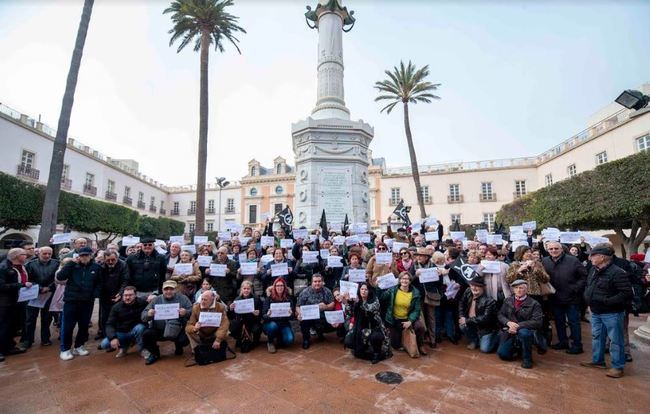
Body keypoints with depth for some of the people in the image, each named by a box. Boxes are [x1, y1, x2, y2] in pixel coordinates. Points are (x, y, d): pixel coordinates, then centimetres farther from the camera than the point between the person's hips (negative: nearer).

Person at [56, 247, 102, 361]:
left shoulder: (96, 267, 2)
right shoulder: (73, 266, -1)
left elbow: (99, 282, 11)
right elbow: (59, 277, -13)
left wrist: (95, 294, -3)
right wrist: (71, 263, -17)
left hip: (87, 301, 2)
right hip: (71, 300, -2)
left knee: (84, 325, 11)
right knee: (68, 326, 2)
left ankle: (79, 346, 27)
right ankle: (65, 349, 17)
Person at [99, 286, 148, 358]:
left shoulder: (141, 302, -16)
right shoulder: (116, 307, -8)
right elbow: (109, 324, -10)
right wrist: (113, 338, -27)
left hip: (136, 331, -3)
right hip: (121, 333, 3)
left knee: (139, 327, -36)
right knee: (104, 344, -19)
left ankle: (142, 349, -10)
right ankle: (124, 346, 12)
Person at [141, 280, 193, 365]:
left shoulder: (183, 298, 0)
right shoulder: (156, 300, 5)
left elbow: (192, 311, -4)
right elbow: (143, 316, 3)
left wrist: (186, 312, -27)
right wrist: (148, 314, -21)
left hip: (178, 331, -2)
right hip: (158, 330, 2)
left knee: (184, 339, -27)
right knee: (146, 334, -23)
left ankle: (178, 348, 15)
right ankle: (154, 354, 9)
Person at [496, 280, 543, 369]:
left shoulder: (534, 304, -6)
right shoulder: (508, 301, 6)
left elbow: (537, 322, -16)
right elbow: (500, 315, 7)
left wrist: (518, 326, -22)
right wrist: (508, 323, -15)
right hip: (509, 332, 4)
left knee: (523, 333, -39)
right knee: (502, 354, -10)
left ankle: (527, 358, -13)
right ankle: (517, 347, 24)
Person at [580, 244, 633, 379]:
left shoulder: (617, 273, -21)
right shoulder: (593, 270, 5)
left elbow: (627, 293, -24)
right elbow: (589, 286, 20)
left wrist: (607, 301, -25)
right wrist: (587, 296, 4)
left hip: (612, 313, -8)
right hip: (596, 312, 8)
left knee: (615, 340, 6)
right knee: (597, 337, 18)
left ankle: (617, 366, 19)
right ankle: (597, 360, 32)